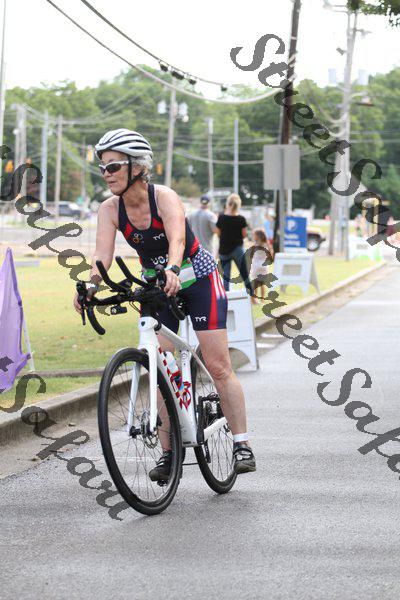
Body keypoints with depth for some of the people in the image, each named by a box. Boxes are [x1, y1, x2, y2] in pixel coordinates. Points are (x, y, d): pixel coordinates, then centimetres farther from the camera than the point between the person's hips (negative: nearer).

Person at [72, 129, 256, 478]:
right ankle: (168, 453, 3)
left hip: (198, 279, -4)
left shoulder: (164, 197, -26)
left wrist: (172, 270, -63)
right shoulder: (110, 209, -13)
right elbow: (103, 254, -25)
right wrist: (92, 284, -45)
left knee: (218, 366, -7)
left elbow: (177, 239, -43)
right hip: (156, 286, 4)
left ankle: (242, 445, -2)